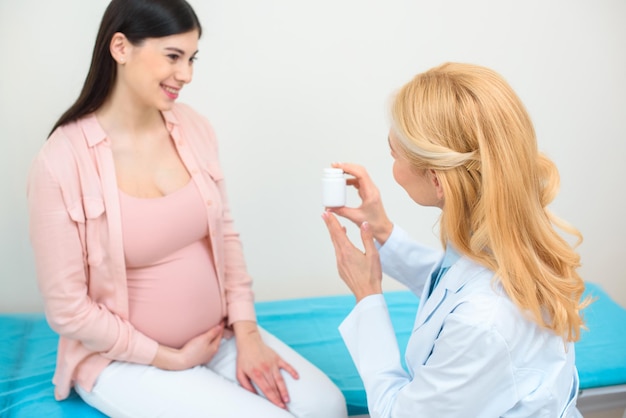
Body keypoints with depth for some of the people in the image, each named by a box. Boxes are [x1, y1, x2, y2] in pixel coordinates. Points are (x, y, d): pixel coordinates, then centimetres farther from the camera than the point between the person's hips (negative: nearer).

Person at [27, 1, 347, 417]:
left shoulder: (193, 128, -4)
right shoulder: (62, 161, -20)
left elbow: (225, 234, 5)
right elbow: (67, 307, -14)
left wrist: (246, 333, -3)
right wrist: (171, 359, -11)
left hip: (218, 336, 5)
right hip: (126, 358, -5)